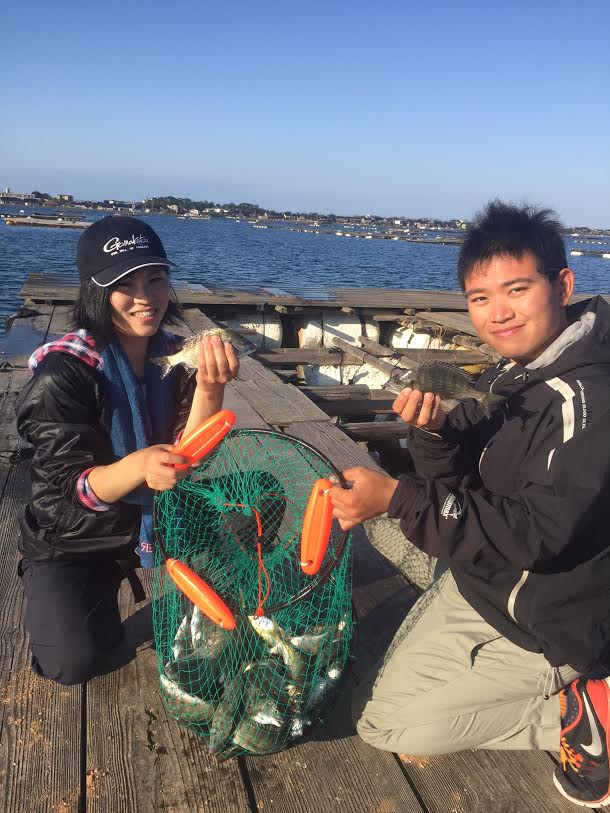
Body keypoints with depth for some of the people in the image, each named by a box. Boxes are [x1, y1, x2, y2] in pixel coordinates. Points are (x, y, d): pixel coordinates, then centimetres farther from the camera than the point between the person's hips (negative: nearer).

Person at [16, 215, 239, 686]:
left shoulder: (174, 354, -10)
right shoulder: (63, 370, -23)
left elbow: (187, 456, -19)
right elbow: (76, 487, -26)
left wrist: (210, 387, -37)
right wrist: (139, 466, -47)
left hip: (158, 517, 4)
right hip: (73, 539, -3)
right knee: (77, 661, -20)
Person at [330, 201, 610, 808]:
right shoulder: (508, 374, -1)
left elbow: (538, 532, -33)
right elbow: (460, 484, 0)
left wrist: (396, 497, -35)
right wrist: (432, 433, -21)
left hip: (544, 627, -8)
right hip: (479, 578, 8)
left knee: (382, 722, 0)